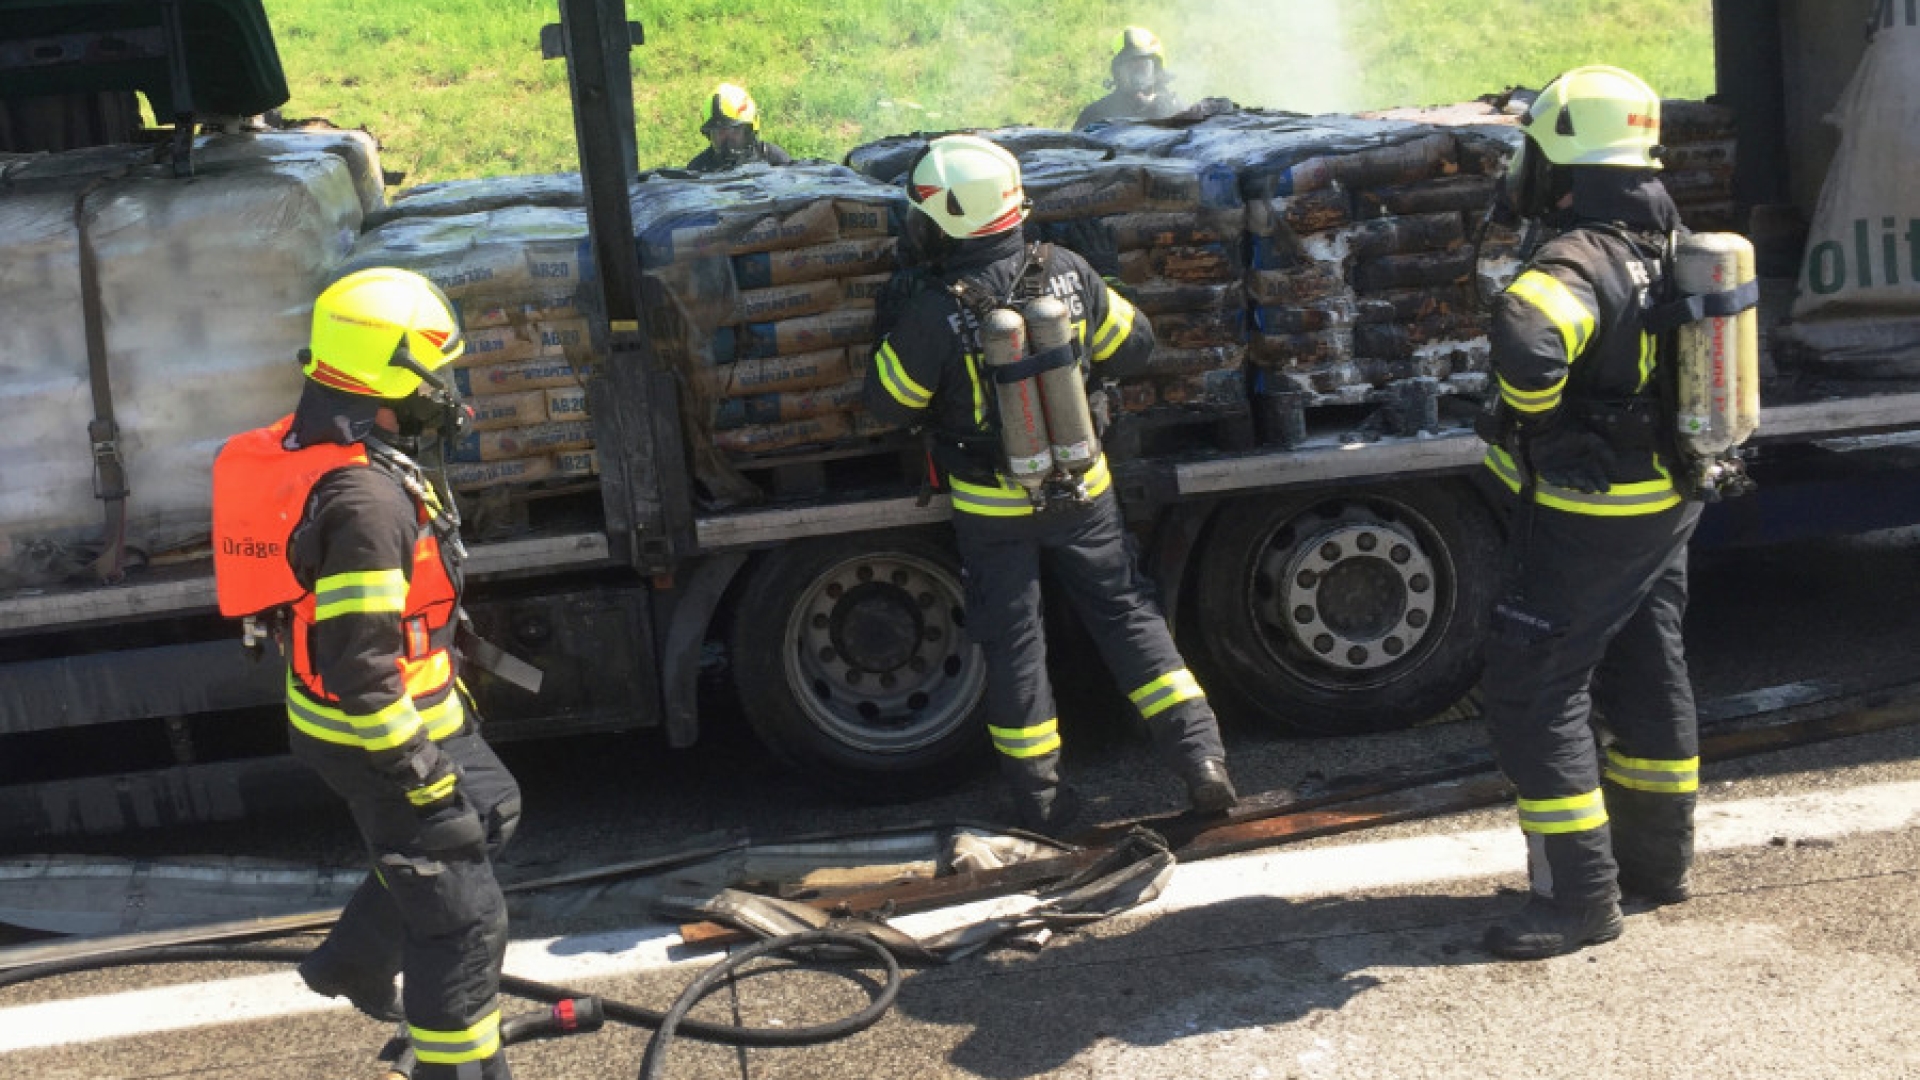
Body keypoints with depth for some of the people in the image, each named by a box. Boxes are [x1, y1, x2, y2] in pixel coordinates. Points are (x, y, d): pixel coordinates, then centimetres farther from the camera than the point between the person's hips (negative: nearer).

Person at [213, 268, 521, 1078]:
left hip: (403, 706, 10)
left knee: (489, 814, 29)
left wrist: (447, 694, 25)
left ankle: (354, 959, 41)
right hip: (378, 732, -10)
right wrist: (423, 779, -23)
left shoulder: (314, 445, 4)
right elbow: (361, 668, -30)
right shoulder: (363, 496, -30)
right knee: (462, 922, -1)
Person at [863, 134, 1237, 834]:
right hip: (1082, 489, 3)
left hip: (991, 506, -3)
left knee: (1013, 642, 11)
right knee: (1126, 613, 14)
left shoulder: (934, 313, -22)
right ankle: (1200, 757, 10)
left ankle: (1041, 796, 20)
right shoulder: (1066, 272, -10)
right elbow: (1131, 348, 3)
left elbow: (889, 404, -9)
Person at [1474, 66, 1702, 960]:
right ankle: (1657, 857, 34)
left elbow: (1528, 335, -43)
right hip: (1665, 504, 9)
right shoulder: (1668, 244, 6)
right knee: (1645, 675, 20)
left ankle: (1580, 896, -1)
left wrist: (1535, 413, -25)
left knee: (1532, 695, -3)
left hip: (1585, 517, -9)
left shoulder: (1578, 262, -23)